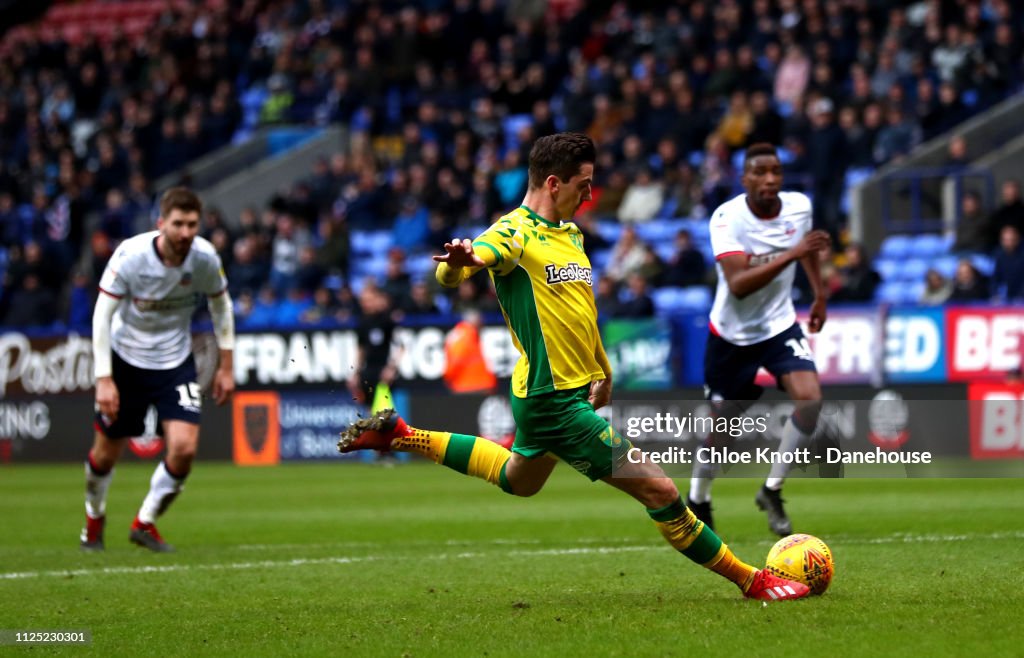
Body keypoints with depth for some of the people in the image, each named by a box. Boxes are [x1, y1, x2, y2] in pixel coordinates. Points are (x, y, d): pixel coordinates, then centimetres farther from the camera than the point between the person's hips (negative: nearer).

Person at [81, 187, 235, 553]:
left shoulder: (205, 258, -15)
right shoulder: (130, 255, -23)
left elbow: (221, 306, 4)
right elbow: (102, 315, -18)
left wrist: (226, 366, 5)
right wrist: (104, 379, -22)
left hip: (175, 361, 2)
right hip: (126, 358, -1)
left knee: (184, 446, -16)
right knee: (106, 452, 7)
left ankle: (145, 523, 7)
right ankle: (94, 516, 39)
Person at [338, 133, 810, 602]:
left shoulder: (570, 232, 11)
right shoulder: (514, 233, -17)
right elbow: (448, 276, -33)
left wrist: (603, 370, 30)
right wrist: (458, 262, -56)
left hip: (574, 389, 10)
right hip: (553, 401, -10)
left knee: (517, 480, 33)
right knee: (659, 490, -10)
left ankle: (400, 436, 37)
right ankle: (750, 581, 0)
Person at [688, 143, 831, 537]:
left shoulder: (799, 206, -9)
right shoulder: (727, 218, -24)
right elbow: (738, 285, -37)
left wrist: (819, 292, 19)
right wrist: (790, 254, -43)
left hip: (780, 326, 3)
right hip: (732, 333, -3)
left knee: (810, 398, -20)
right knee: (724, 420, 8)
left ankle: (772, 490, -1)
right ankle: (698, 498, 37)